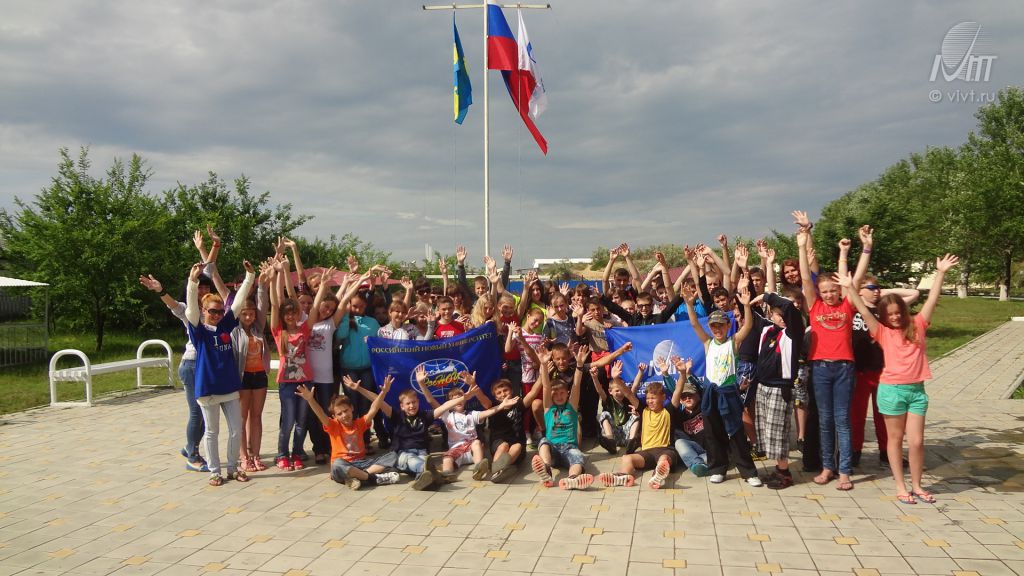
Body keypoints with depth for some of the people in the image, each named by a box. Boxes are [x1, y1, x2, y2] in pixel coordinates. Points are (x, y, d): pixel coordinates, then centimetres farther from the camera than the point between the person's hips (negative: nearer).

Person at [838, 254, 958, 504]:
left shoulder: (917, 325, 6)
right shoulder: (883, 332, 0)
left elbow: (932, 299, -1)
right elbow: (863, 311, -8)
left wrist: (940, 273, -8)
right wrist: (850, 287, -16)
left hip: (917, 389, 2)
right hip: (891, 389, -2)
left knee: (916, 441, 5)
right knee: (895, 439, 8)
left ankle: (917, 485, 20)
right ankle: (900, 485, 17)